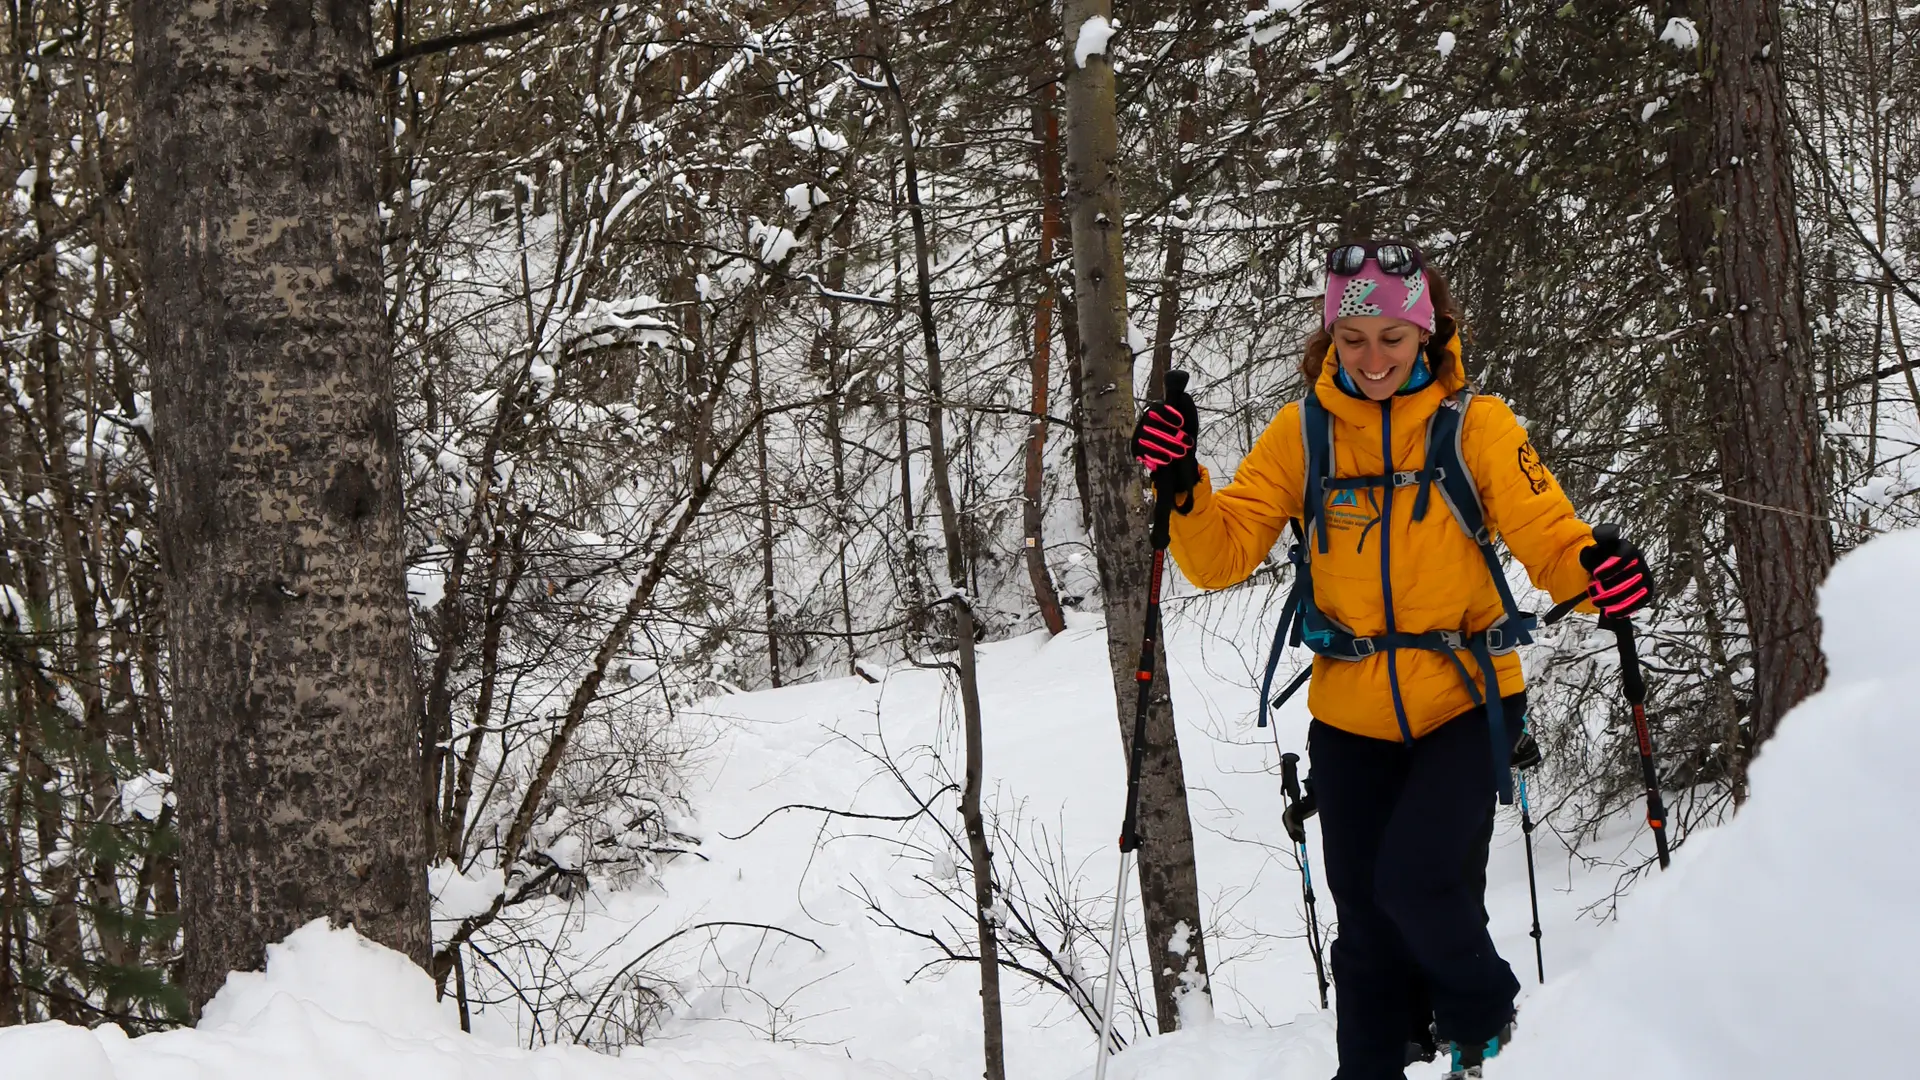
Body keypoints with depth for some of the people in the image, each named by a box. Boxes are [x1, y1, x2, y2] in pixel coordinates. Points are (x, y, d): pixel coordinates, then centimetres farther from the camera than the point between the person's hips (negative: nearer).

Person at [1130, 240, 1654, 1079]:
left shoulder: (1474, 424, -5)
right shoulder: (1300, 432, -1)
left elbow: (1546, 531, -7)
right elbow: (1223, 554, -4)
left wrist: (1597, 571, -28)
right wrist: (1181, 489, -23)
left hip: (1466, 702, -3)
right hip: (1350, 718, 3)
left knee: (1420, 878, -18)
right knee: (1367, 924, 9)